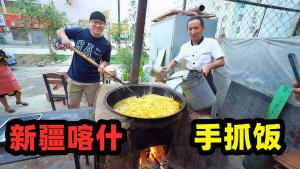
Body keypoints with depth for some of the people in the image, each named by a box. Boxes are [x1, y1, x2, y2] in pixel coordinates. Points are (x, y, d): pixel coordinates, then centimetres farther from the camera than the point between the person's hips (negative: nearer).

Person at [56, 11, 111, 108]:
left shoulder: (106, 45, -8)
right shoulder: (79, 32, -7)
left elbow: (106, 60, 3)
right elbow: (60, 31, 3)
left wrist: (102, 65, -20)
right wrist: (64, 37, -20)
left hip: (92, 81, -1)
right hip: (74, 78, 2)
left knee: (93, 107, 15)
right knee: (73, 106, 20)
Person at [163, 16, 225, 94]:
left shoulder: (211, 42, -5)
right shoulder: (185, 46, 6)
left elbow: (221, 62, -9)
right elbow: (176, 60, 17)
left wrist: (208, 66, -29)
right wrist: (168, 67, -3)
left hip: (205, 79, -3)